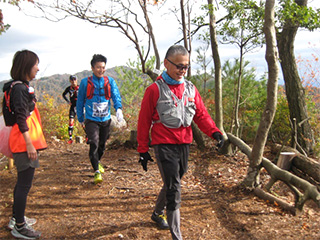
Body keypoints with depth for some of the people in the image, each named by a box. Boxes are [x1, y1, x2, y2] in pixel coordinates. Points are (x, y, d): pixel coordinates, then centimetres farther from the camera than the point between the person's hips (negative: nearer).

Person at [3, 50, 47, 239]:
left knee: (23, 182, 20)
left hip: (27, 142, 10)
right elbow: (21, 119, -21)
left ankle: (17, 218, 33)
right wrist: (29, 144, -23)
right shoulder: (20, 88, -16)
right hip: (24, 142, -10)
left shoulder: (22, 86, 14)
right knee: (24, 184, -2)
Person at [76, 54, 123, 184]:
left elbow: (116, 96, -9)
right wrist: (81, 119, 10)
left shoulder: (110, 81, 3)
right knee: (94, 144, -17)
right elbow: (80, 102, 7)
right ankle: (97, 172, -12)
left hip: (106, 120, 3)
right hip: (91, 120, -3)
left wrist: (118, 109, -29)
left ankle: (97, 162, 43)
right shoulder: (85, 82, -2)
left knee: (102, 144, 16)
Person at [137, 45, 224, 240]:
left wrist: (214, 131, -13)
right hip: (164, 145, -6)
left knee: (172, 184, 21)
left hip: (184, 144, 6)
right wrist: (143, 149, -2)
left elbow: (201, 114, 5)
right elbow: (144, 121, -4)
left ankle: (158, 213, 47)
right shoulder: (155, 89, -8)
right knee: (174, 190, -7)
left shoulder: (190, 89, 7)